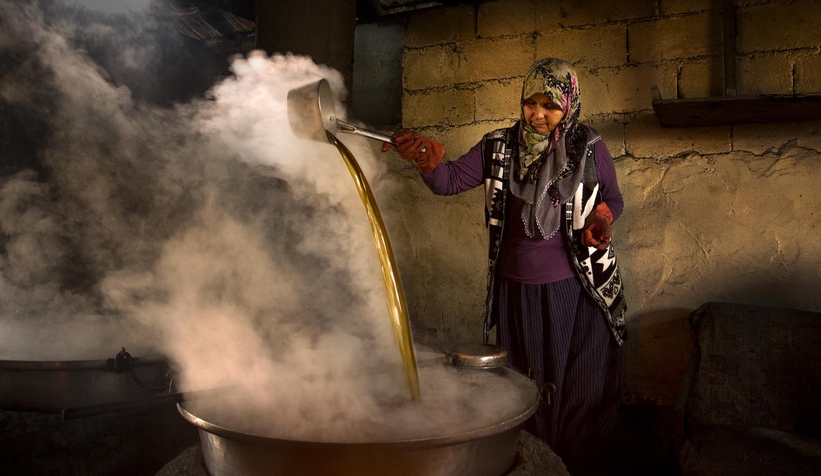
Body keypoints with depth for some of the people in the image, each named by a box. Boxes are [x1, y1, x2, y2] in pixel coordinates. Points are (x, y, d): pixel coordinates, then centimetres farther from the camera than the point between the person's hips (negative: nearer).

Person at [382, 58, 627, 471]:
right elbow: (450, 181, -8)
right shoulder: (499, 147, -2)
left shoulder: (588, 147, -6)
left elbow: (613, 199, 8)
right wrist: (427, 158, -29)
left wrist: (601, 217, -15)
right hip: (517, 288, 2)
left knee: (580, 381, 11)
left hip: (576, 288, -1)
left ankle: (578, 461, 33)